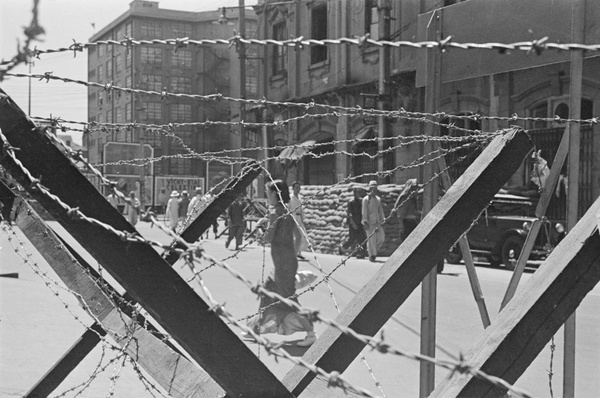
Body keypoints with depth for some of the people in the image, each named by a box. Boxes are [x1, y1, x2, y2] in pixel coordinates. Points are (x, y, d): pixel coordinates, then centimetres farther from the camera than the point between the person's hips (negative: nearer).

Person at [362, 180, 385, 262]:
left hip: (377, 221, 6)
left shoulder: (378, 199, 16)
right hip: (369, 221, -6)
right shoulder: (366, 199, -2)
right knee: (371, 238, -6)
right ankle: (371, 255, 3)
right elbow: (364, 211, -6)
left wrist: (382, 220, 14)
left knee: (382, 237, -2)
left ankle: (374, 250, 21)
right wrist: (365, 222, -12)